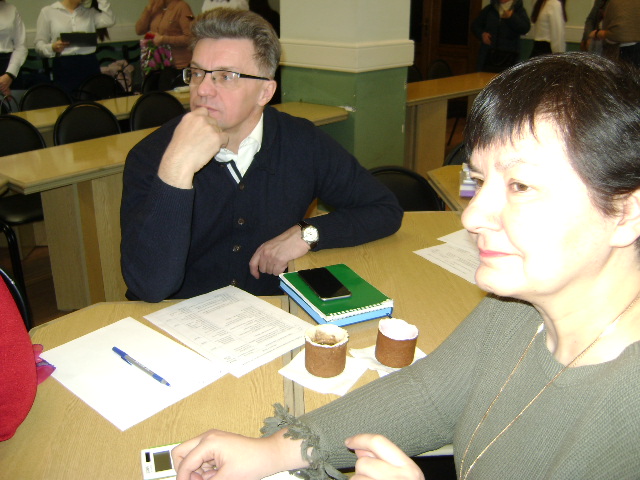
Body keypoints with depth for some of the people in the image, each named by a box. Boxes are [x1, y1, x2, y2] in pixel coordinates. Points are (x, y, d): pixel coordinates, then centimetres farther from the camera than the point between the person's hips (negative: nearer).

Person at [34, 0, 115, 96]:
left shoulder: (90, 12, 15)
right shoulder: (48, 12, 7)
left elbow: (109, 21, -4)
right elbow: (39, 45, 3)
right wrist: (52, 48, -18)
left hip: (90, 66, 2)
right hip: (63, 69, -2)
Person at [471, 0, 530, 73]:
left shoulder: (519, 10, 6)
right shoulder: (489, 9, 13)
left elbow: (525, 28, -9)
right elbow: (475, 25, 21)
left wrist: (512, 17, -19)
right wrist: (482, 33, 1)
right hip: (489, 54, 3)